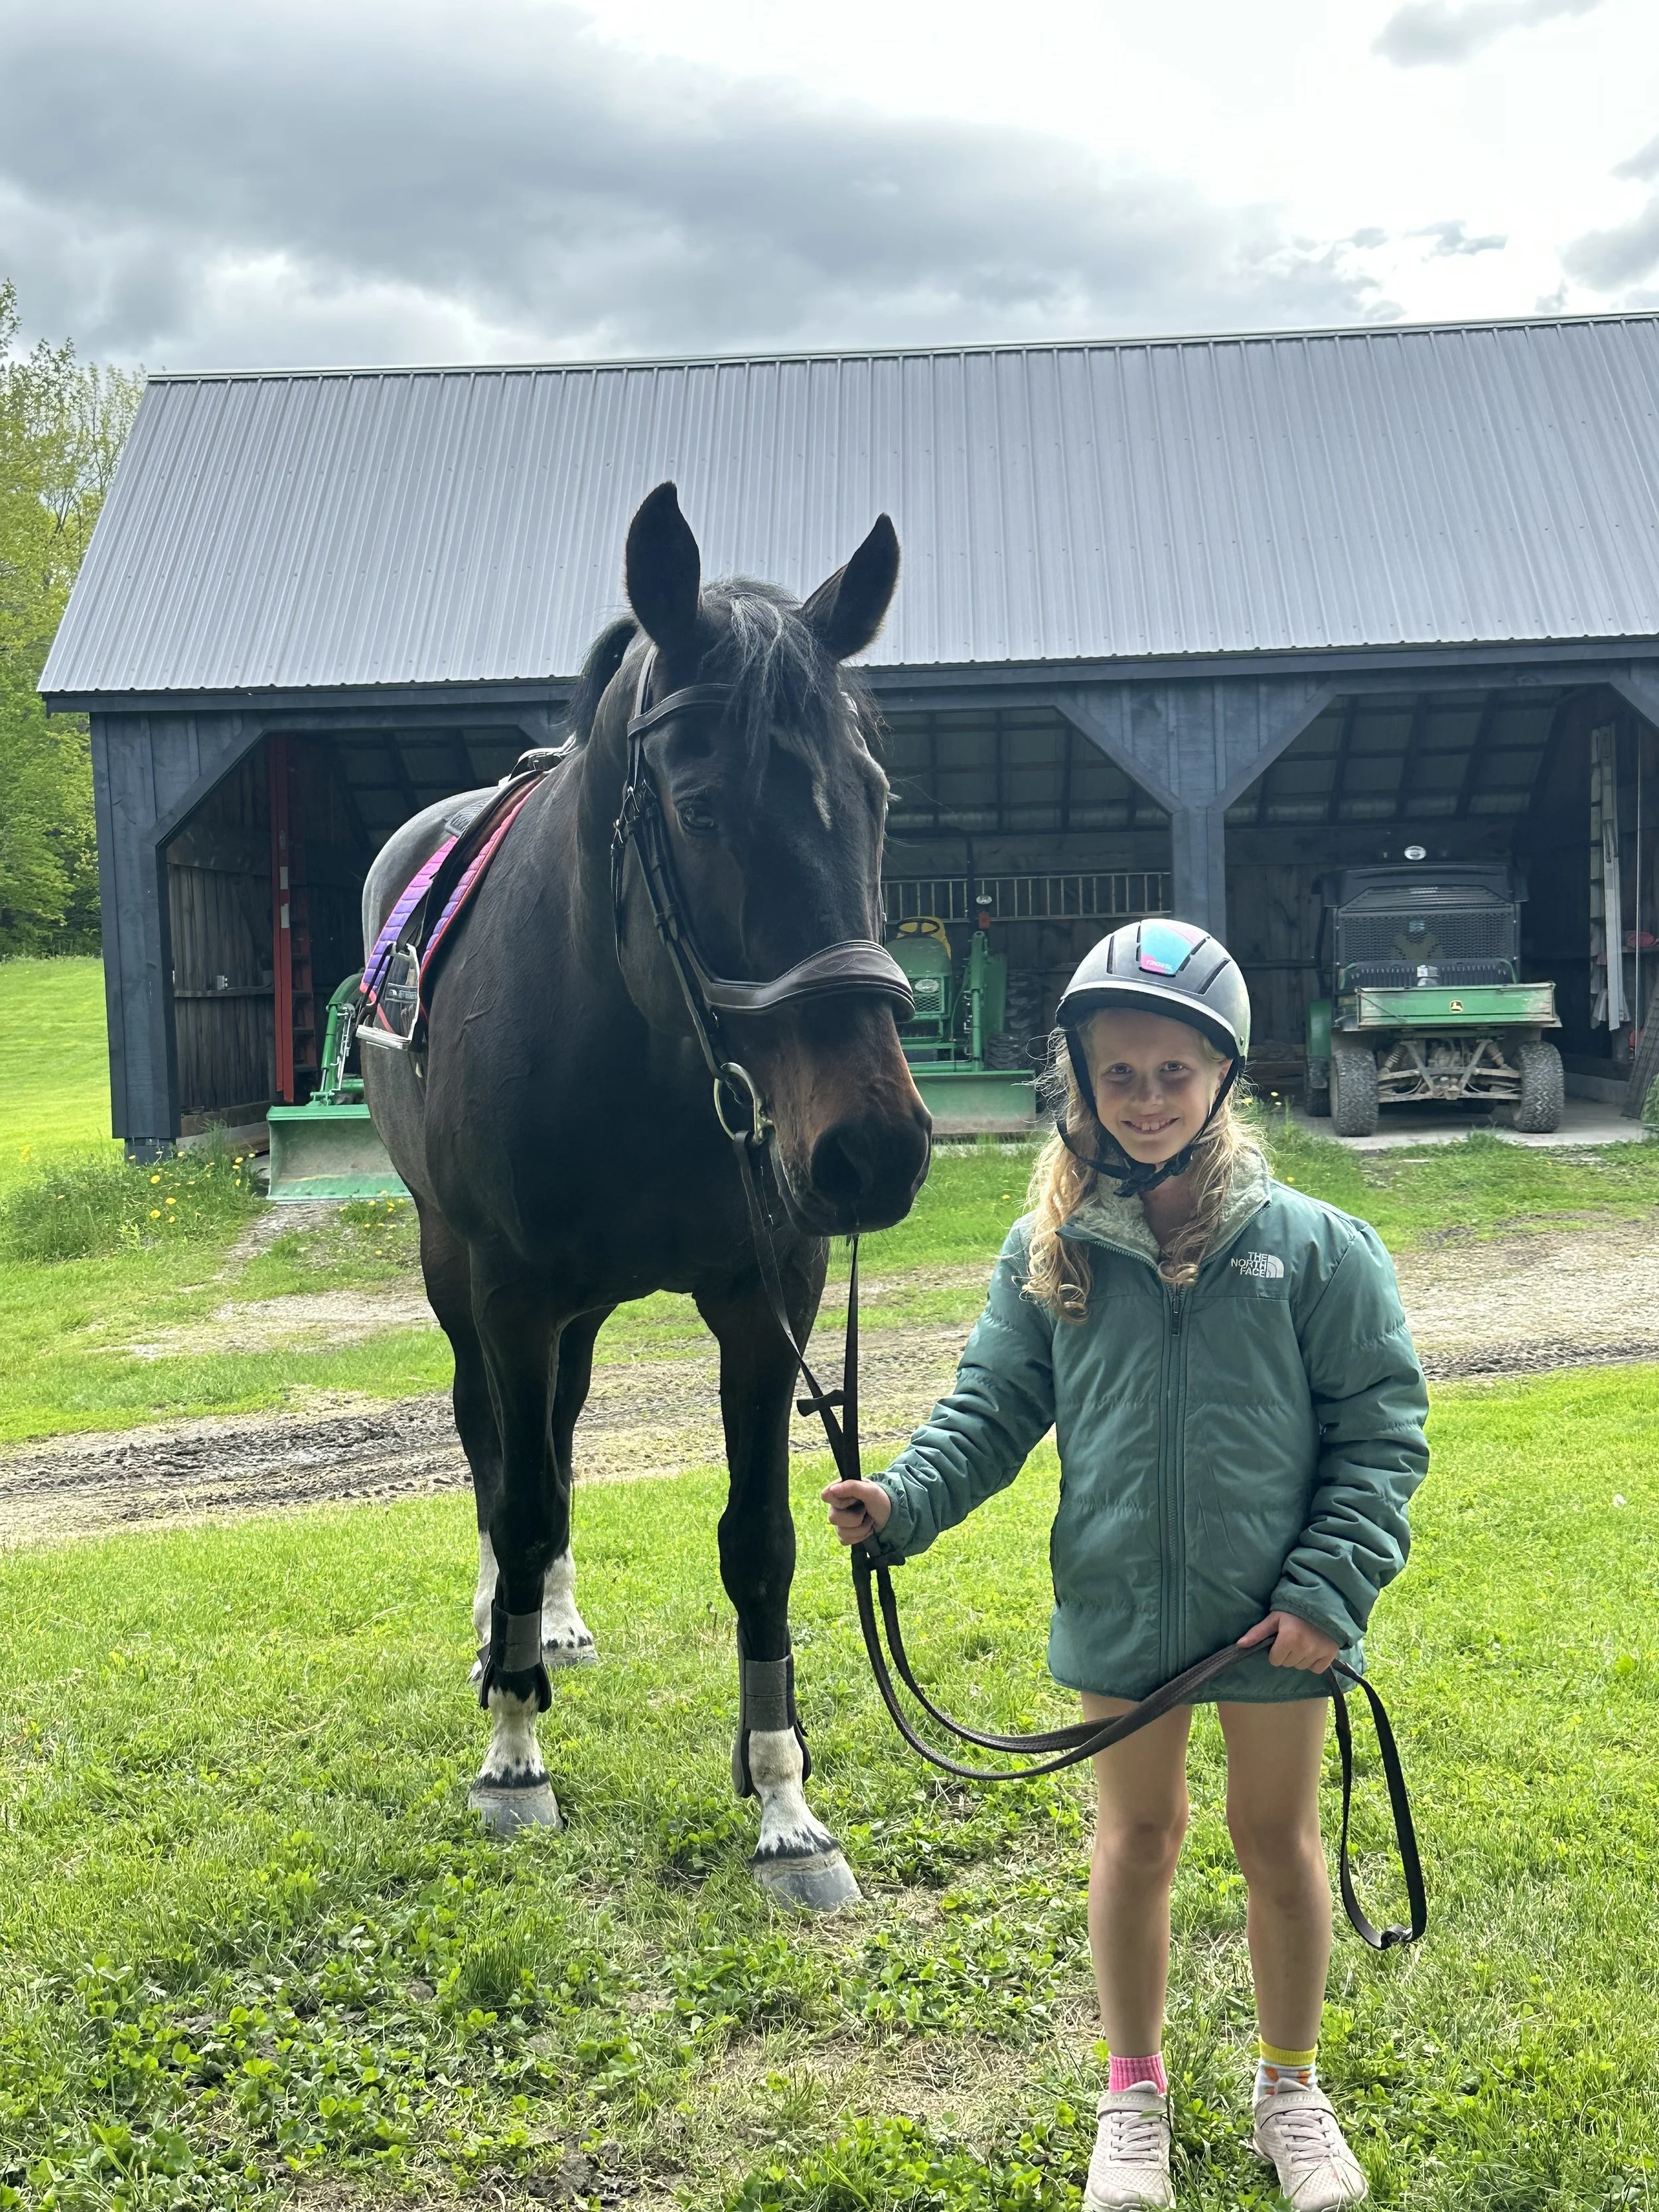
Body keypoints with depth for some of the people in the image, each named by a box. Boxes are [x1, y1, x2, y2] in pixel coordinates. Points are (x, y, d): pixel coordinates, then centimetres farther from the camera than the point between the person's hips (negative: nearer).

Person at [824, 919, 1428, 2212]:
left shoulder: (1312, 1246, -11)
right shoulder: (1048, 1253, -5)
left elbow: (1382, 1430, -6)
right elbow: (993, 1407, 1)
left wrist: (1329, 1585, -14)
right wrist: (907, 1498, -16)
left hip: (1275, 1617, -1)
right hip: (1120, 1608, 1)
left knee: (1279, 1838, 16)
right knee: (1138, 1835, 17)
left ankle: (1292, 2085, 39)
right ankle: (1135, 2090, 38)